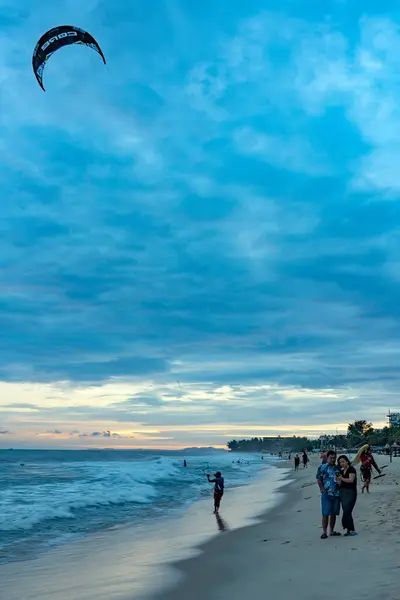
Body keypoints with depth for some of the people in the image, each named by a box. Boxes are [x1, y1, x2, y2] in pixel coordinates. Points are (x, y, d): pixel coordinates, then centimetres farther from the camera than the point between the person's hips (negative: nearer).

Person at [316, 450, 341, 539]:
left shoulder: (337, 468, 12)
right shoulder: (322, 467, -2)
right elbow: (319, 480, -4)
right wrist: (324, 491, -10)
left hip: (336, 494, 5)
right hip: (326, 495, -5)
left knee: (334, 513, 10)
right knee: (325, 514, -4)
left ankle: (332, 531, 20)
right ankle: (324, 532, 0)